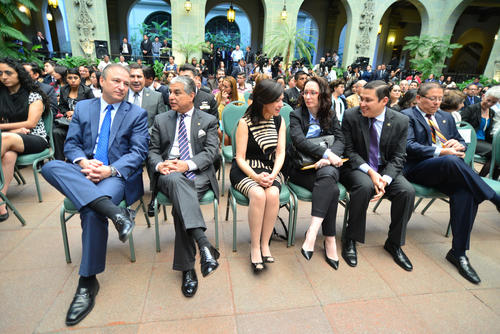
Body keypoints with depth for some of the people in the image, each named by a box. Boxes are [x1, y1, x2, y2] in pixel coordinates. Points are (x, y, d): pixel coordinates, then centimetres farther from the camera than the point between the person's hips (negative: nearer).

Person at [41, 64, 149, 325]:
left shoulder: (137, 114, 6)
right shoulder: (82, 108, 16)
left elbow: (138, 152, -3)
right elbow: (71, 144, 10)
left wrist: (110, 170, -19)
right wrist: (83, 162, -14)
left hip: (118, 175, -3)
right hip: (83, 172, 4)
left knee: (92, 211, -31)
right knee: (50, 166, -28)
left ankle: (87, 283, -14)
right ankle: (115, 212, -42)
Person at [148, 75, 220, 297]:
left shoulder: (208, 121, 14)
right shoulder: (161, 120, 21)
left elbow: (210, 152, 1)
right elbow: (152, 151, 15)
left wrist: (187, 164, -17)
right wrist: (160, 164, -10)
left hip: (198, 174, 0)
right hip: (168, 174, 1)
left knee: (180, 202, -34)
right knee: (176, 181, -38)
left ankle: (187, 268, -28)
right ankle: (204, 245, -50)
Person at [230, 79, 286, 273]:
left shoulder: (279, 121, 8)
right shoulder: (245, 122, -6)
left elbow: (280, 153, 2)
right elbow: (240, 158, -7)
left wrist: (272, 175, -16)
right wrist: (256, 177, -23)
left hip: (270, 170, 3)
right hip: (245, 170, -3)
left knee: (272, 194, -30)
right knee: (258, 194, -33)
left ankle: (265, 244, -14)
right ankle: (254, 247, -18)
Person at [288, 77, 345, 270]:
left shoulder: (331, 116, 17)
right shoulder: (296, 115, 7)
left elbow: (340, 140, 3)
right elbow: (299, 141, -11)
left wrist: (328, 158, -18)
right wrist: (326, 153, -20)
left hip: (326, 166, 2)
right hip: (302, 168, -2)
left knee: (328, 174, -35)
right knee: (331, 189, -30)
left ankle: (313, 230, -38)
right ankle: (329, 240, -27)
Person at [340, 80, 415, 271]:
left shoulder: (400, 121, -3)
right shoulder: (351, 117, -8)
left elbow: (398, 157, -3)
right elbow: (349, 151, -7)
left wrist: (385, 179, -21)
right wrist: (370, 172, -21)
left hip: (386, 170, 3)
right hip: (357, 168, -2)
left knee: (407, 191, -22)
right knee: (364, 186, -34)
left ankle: (394, 243, 2)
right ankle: (350, 240, -15)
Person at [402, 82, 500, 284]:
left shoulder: (446, 118, 26)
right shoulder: (407, 116, 4)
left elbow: (461, 142, 27)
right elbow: (409, 146, -10)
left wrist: (457, 144, 1)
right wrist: (440, 152, -18)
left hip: (447, 173, 6)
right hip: (418, 169, -5)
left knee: (465, 192, -26)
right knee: (452, 161, -36)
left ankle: (458, 252, -18)